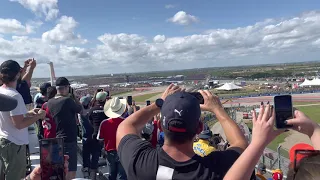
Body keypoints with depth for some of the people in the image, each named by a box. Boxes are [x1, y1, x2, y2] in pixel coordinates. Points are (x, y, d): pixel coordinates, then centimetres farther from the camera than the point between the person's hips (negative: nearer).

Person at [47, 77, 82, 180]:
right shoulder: (68, 100, -19)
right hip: (69, 140, -8)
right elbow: (79, 109, -3)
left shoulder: (50, 102, 3)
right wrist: (73, 96, 6)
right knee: (71, 171, 0)